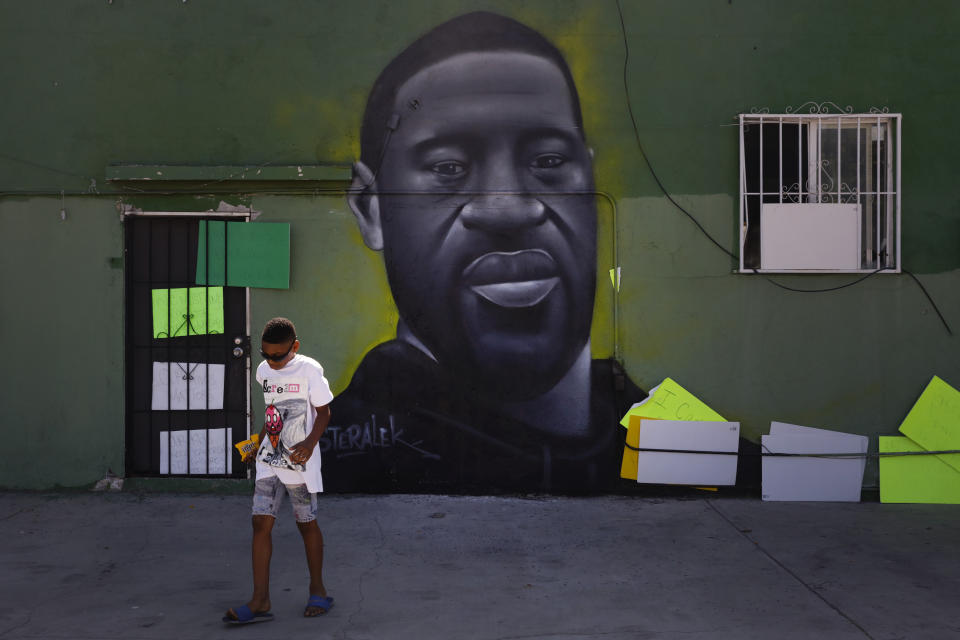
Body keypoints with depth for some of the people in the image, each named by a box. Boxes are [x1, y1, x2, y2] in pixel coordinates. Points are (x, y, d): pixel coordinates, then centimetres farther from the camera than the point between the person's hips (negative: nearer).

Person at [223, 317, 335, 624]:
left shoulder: (309, 369, -12)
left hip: (300, 460, -5)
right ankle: (261, 601, -1)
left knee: (306, 523, 7)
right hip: (269, 460, 5)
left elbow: (323, 412, -8)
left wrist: (310, 442, -23)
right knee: (261, 522, -3)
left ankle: (318, 590, 24)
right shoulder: (263, 371, 5)